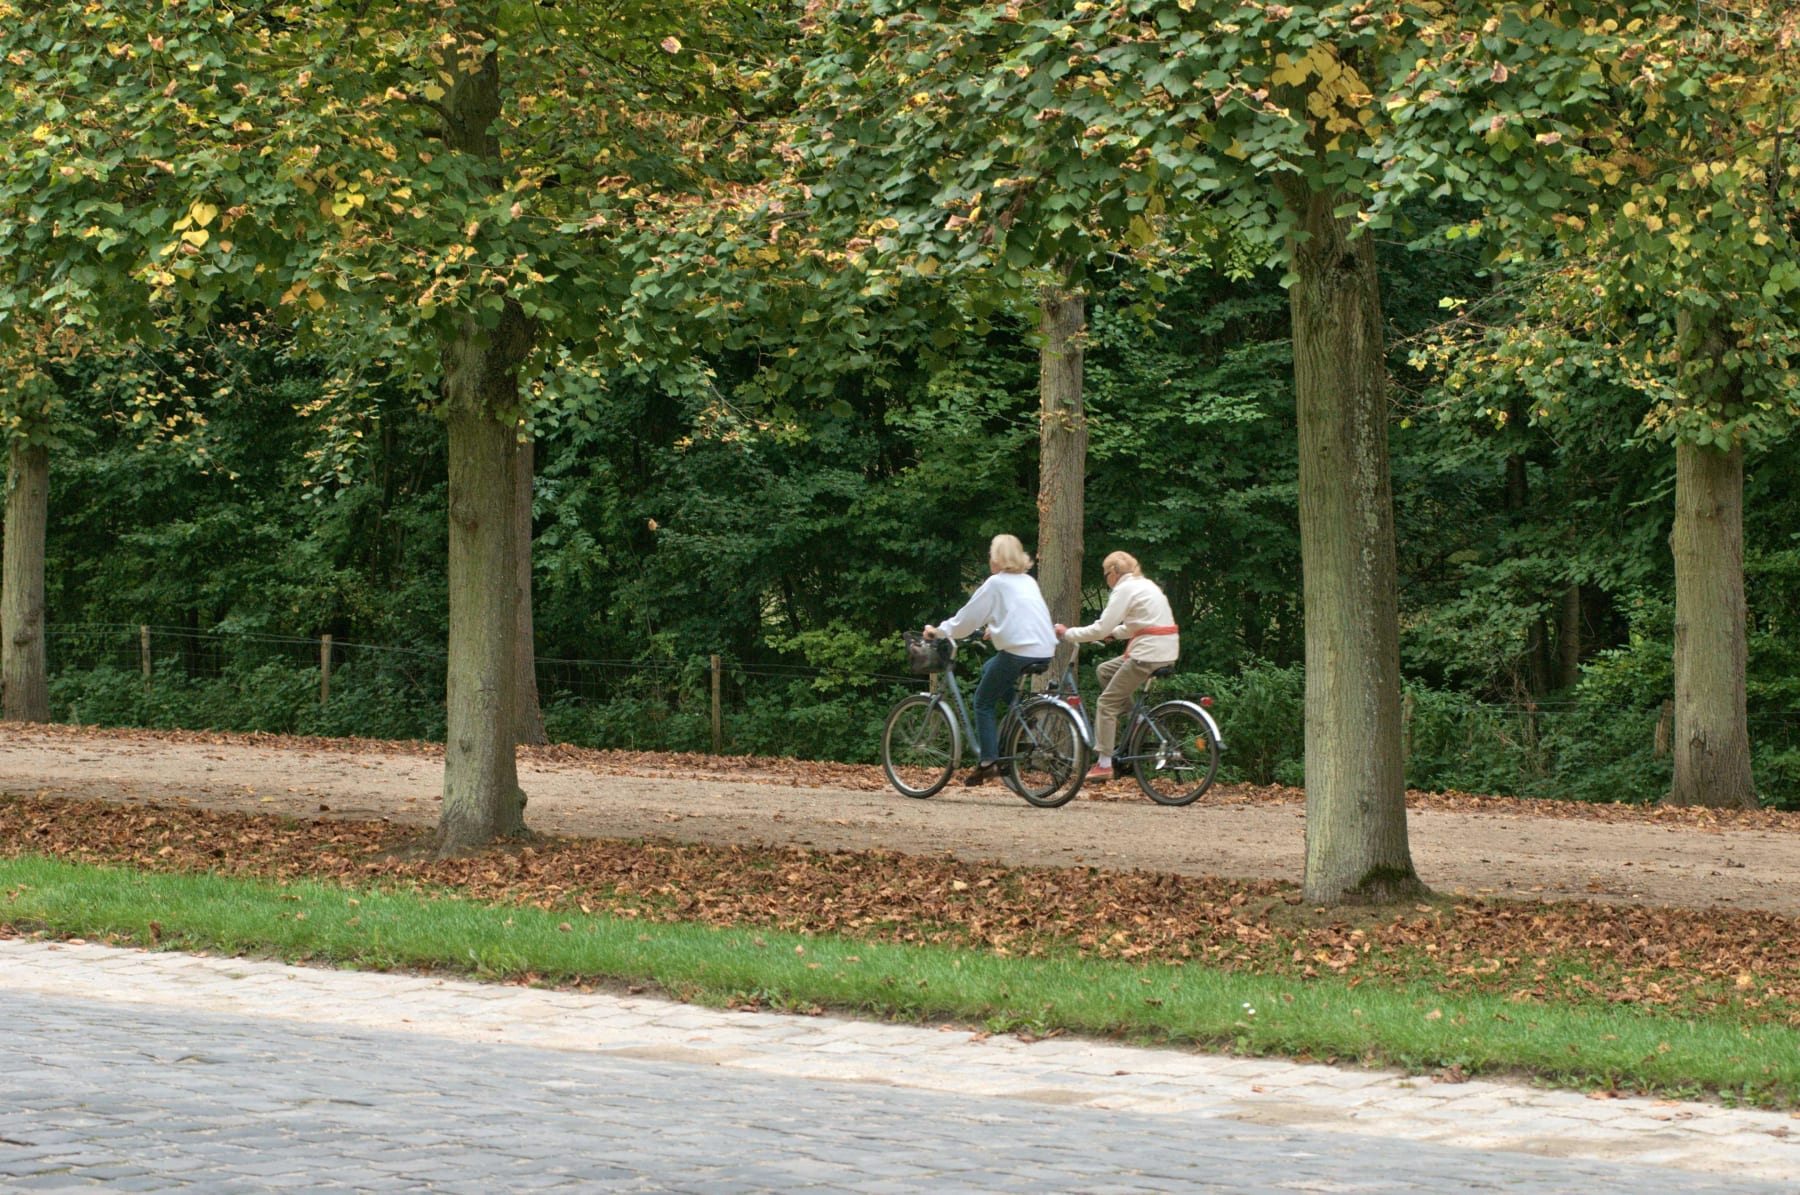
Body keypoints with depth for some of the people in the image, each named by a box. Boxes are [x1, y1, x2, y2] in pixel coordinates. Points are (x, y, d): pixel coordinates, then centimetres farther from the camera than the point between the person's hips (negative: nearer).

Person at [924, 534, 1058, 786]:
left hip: (1018, 650, -8)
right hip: (1045, 651, 8)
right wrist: (995, 628, 50)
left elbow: (967, 617, -1)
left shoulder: (996, 583, -2)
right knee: (988, 669, 30)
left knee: (983, 701, 6)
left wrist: (938, 631, 12)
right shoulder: (1028, 582, 18)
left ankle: (987, 761, -5)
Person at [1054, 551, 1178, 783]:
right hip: (1166, 650, 9)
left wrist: (1067, 633, -2)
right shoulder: (1145, 584, 19)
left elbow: (1101, 629, -13)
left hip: (1149, 654, -9)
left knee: (1107, 702, -3)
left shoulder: (1125, 589, -9)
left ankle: (1104, 763, -6)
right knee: (1104, 671, 23)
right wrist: (1111, 633, 24)